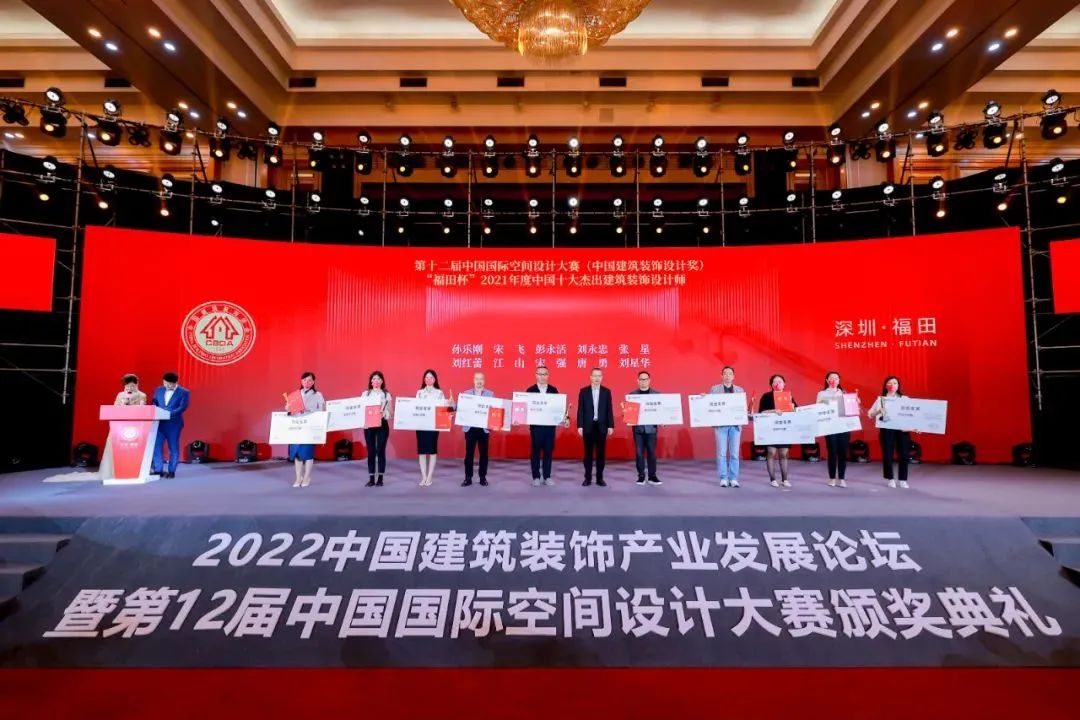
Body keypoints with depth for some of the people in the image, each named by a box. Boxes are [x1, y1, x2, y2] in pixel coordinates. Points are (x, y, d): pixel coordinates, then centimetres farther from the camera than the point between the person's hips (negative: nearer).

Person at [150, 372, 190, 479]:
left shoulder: (184, 392, -3)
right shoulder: (159, 390, 12)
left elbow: (182, 407, -13)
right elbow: (154, 404, 12)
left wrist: (170, 414, -26)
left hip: (173, 424, -4)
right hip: (159, 423, 4)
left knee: (173, 448, 3)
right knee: (156, 446, -1)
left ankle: (171, 471, 10)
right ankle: (158, 469, 7)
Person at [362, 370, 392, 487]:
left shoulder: (386, 395, 6)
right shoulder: (365, 394, 9)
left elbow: (390, 412, 5)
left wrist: (384, 413, -16)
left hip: (382, 424, -1)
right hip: (369, 424, 1)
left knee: (381, 451, 0)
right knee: (370, 451, 2)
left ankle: (380, 479, 7)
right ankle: (371, 479, 9)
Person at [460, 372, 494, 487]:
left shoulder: (490, 394, 6)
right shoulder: (465, 394, 7)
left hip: (484, 428, 0)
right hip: (470, 428, 0)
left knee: (483, 453, 5)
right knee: (469, 454, 3)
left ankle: (483, 478, 15)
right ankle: (468, 478, 11)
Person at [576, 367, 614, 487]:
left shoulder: (606, 391, 5)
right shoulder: (583, 391, 1)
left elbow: (609, 410, 4)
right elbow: (580, 410, 0)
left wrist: (611, 426, -2)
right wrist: (580, 426, -6)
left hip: (602, 426, 1)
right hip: (588, 426, -1)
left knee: (601, 453, 5)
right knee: (588, 453, 4)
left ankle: (600, 478, 13)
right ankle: (588, 478, 12)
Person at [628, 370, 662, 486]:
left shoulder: (656, 394, 4)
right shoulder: (632, 394, 4)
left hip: (651, 427, 0)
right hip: (638, 427, 0)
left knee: (652, 452, 4)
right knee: (639, 452, 3)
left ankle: (652, 476, 13)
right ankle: (641, 476, 11)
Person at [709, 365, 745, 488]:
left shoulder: (740, 390, 12)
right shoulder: (714, 389, 7)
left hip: (735, 425, 1)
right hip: (720, 424, -1)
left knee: (734, 453, 1)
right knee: (721, 453, -1)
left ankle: (733, 479, 8)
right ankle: (723, 478, 5)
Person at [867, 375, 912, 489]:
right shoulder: (881, 399, 8)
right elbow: (870, 415, 3)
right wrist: (880, 411, -15)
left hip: (902, 429, 1)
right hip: (887, 430, -1)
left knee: (904, 454, -2)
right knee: (887, 454, -1)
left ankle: (903, 480, 10)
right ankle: (891, 479, 12)